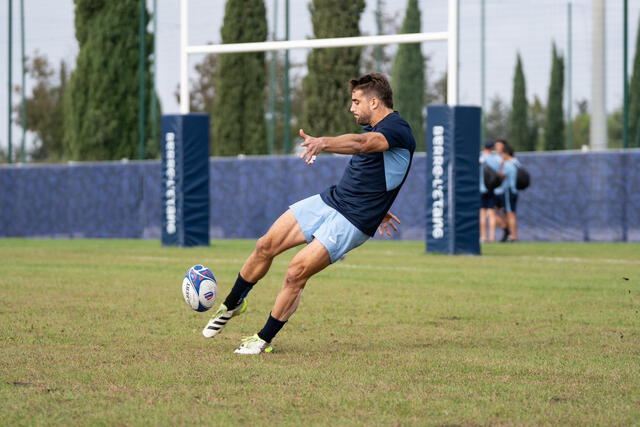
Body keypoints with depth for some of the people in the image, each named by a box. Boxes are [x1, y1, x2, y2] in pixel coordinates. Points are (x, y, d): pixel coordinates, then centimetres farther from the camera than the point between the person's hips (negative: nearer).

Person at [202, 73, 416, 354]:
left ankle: (264, 340, 3)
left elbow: (360, 143, -39)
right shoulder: (375, 129, 14)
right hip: (329, 200, 9)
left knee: (296, 273, -15)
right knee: (266, 246, 2)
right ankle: (232, 304, 24)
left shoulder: (398, 130, -18)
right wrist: (378, 210, 43)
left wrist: (323, 142, -56)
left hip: (352, 222, -9)